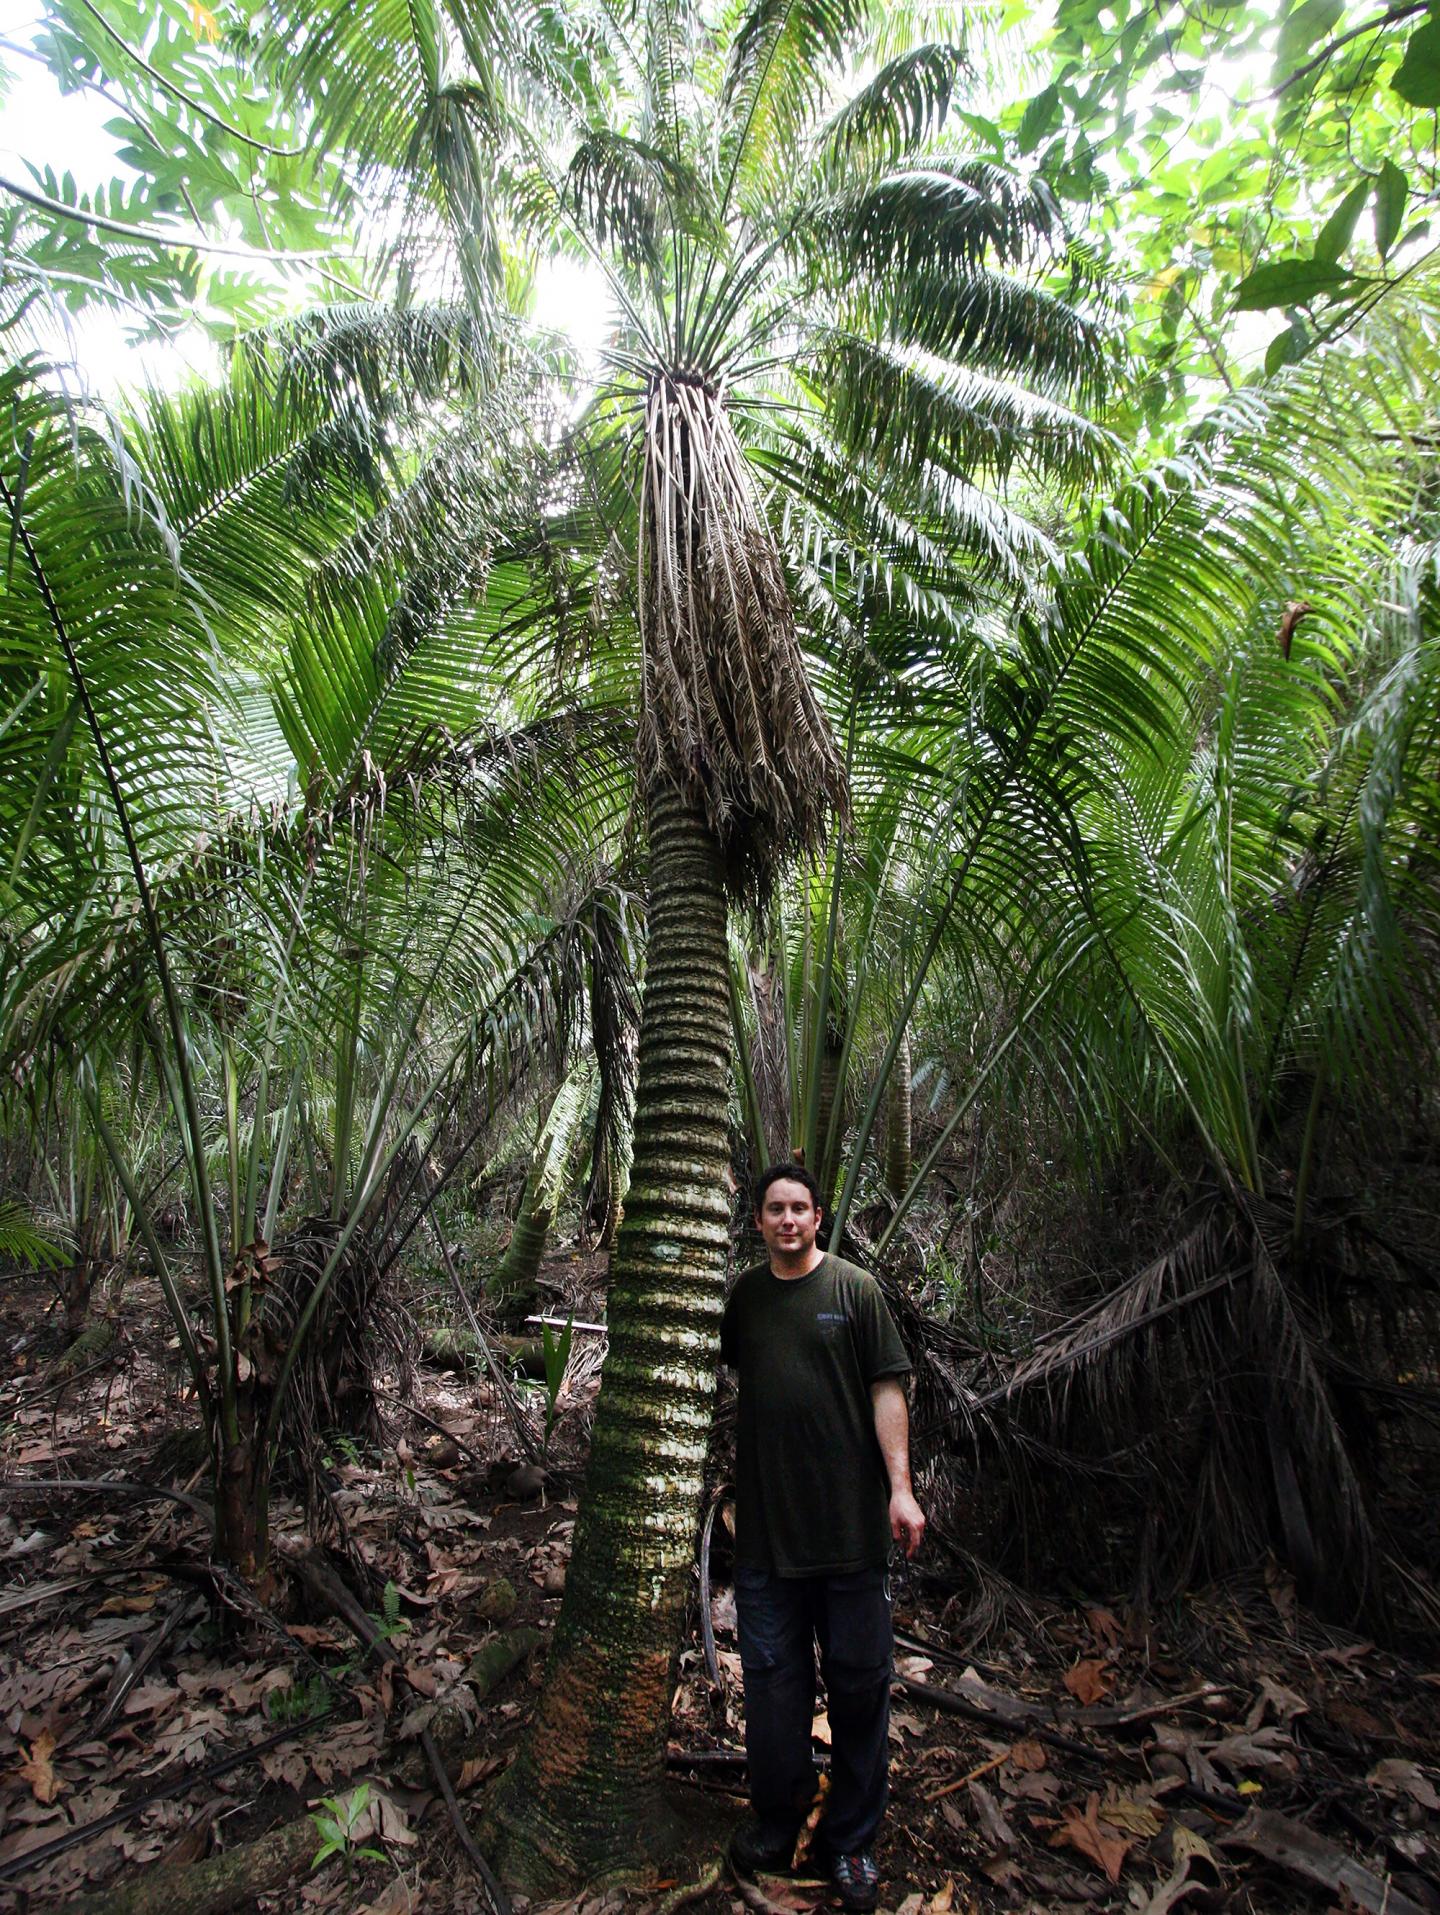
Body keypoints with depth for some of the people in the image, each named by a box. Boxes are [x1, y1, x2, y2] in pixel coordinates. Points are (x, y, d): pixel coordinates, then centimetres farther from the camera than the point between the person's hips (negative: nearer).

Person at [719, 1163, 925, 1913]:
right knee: (771, 1678, 13)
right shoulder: (743, 1296, 5)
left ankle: (852, 1838, 27)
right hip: (765, 1521, 3)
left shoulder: (855, 1288, -4)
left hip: (851, 1522, -2)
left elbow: (887, 1388, -5)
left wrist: (900, 1487, -10)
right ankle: (776, 1823, 32)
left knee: (859, 1681, 9)